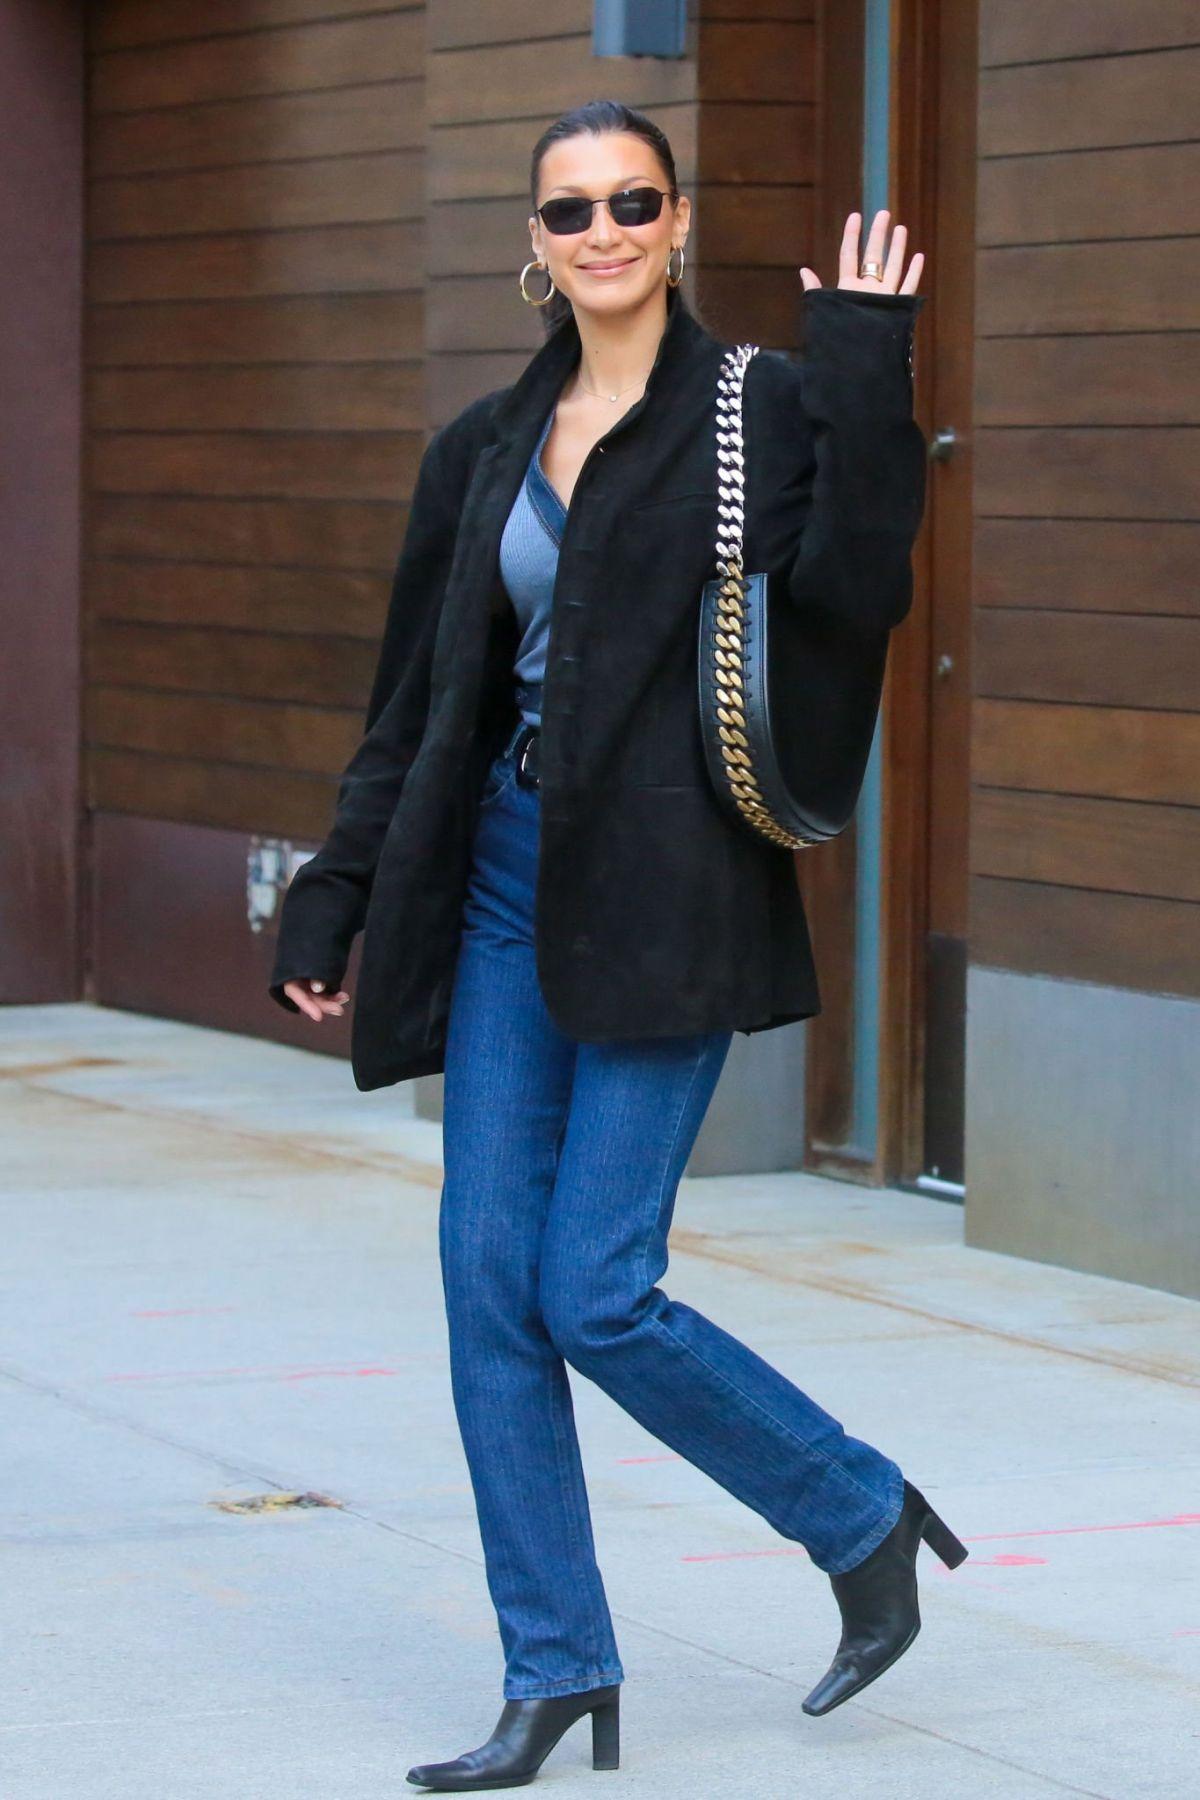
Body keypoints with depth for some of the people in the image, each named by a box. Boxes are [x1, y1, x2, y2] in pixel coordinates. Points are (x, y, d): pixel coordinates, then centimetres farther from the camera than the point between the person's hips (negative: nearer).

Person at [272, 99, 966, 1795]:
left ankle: (866, 1519, 14)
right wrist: (335, 897, 15)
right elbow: (420, 696, 16)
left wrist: (873, 378, -23)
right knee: (488, 1281, 1)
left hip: (665, 892, -6)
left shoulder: (756, 408, -4)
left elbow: (853, 588, -21)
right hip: (511, 876, 6)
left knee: (597, 1296, -9)